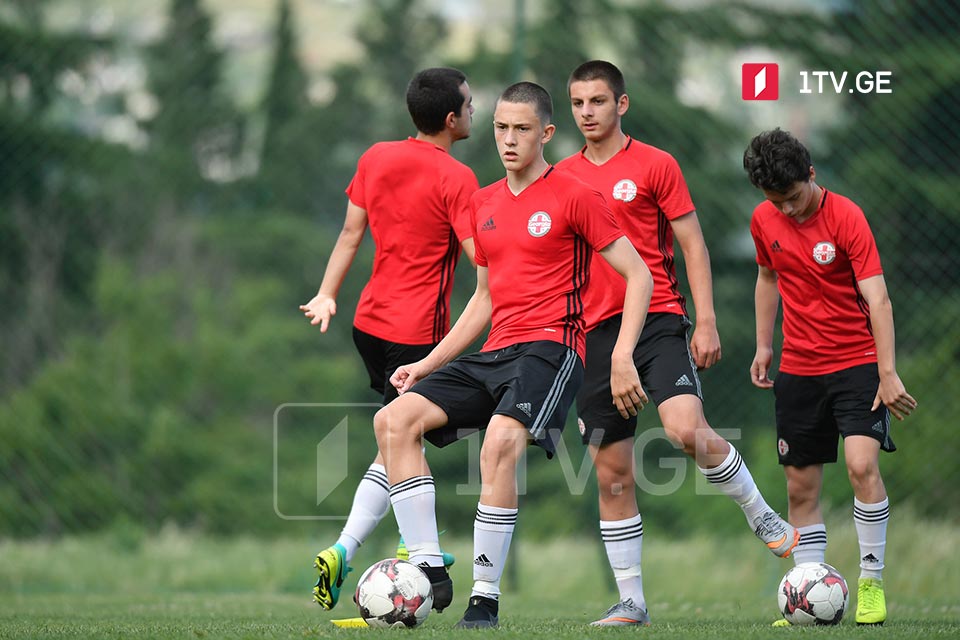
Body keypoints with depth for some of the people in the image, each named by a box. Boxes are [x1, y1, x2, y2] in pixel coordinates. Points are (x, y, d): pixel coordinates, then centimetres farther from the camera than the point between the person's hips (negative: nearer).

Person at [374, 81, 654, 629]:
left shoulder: (574, 197, -2)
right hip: (495, 353, 7)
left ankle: (486, 599, -27)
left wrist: (622, 358, -13)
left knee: (501, 440, -34)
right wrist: (427, 364, 19)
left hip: (550, 348, -7)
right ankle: (430, 570, -13)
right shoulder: (485, 203, 18)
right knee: (395, 419, -11)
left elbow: (639, 276, -3)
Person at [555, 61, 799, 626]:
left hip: (658, 320, -4)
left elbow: (693, 245, 0)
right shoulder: (564, 176, 11)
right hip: (596, 331, 4)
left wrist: (707, 323, -8)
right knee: (612, 476, 3)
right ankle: (631, 602, 11)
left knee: (688, 430, -26)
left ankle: (762, 515, -2)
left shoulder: (655, 165, 0)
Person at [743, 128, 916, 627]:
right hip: (797, 369, 5)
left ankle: (871, 582, -9)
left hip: (856, 363, -5)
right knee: (801, 487, 4)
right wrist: (763, 345, 15)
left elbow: (877, 299, -19)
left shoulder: (845, 217, -15)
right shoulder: (764, 221, 0)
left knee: (862, 464, -21)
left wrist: (888, 374, -25)